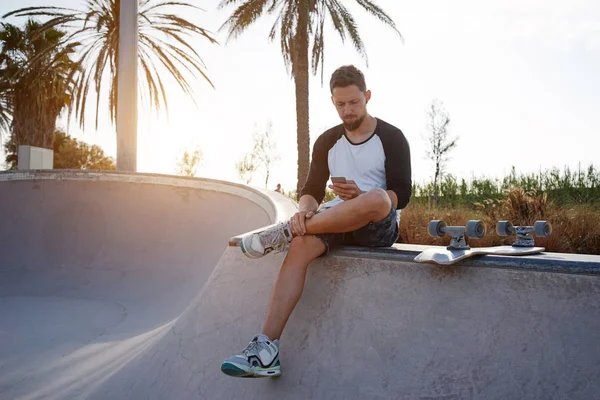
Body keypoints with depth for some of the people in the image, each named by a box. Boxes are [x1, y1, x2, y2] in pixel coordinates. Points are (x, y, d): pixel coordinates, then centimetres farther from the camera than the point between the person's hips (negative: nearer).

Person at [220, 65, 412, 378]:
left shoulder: (391, 138, 3)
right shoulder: (327, 141, 14)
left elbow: (401, 196, -4)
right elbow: (312, 189, 9)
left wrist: (360, 197, -23)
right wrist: (304, 210, -15)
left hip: (380, 228, -3)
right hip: (336, 222, 3)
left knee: (377, 198, -38)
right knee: (300, 247, -29)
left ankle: (284, 232, -27)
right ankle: (266, 347, -33)